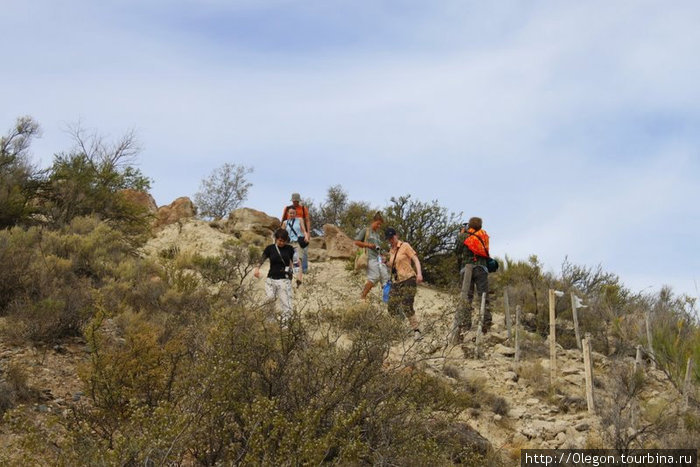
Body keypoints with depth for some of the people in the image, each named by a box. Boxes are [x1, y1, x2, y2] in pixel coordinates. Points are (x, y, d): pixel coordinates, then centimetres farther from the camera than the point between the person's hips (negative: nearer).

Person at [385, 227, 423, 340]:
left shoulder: (405, 246, -1)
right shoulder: (391, 251, 18)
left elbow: (416, 260, -9)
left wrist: (419, 273, -25)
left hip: (408, 279, -7)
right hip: (397, 282, 7)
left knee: (407, 307, -19)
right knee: (392, 308, -3)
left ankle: (416, 331, -10)